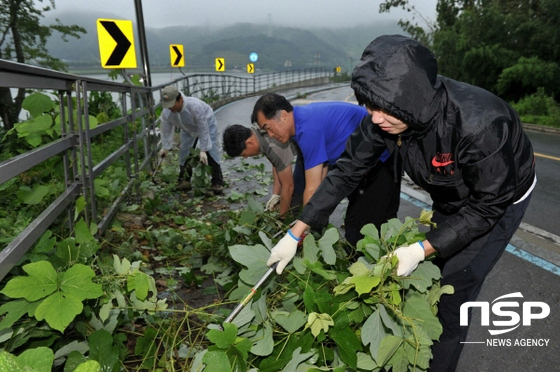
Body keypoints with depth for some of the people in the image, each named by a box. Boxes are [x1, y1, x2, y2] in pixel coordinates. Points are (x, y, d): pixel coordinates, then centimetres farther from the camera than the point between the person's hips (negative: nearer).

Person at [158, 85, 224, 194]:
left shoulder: (195, 106, -44)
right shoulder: (166, 112, -28)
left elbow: (203, 130, -35)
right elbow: (166, 131, -9)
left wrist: (203, 150, -31)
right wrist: (165, 147, -3)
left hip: (206, 122, -5)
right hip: (188, 128, 5)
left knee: (211, 151, -14)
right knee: (184, 151, -2)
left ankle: (217, 182, -9)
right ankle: (184, 180, 13)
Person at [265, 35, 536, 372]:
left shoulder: (477, 123, -41)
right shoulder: (386, 117, -25)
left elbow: (487, 205, -28)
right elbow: (347, 171, -18)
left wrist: (421, 249, -32)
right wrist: (295, 234, -18)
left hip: (499, 200, -5)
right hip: (449, 199, 5)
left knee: (453, 290, -4)